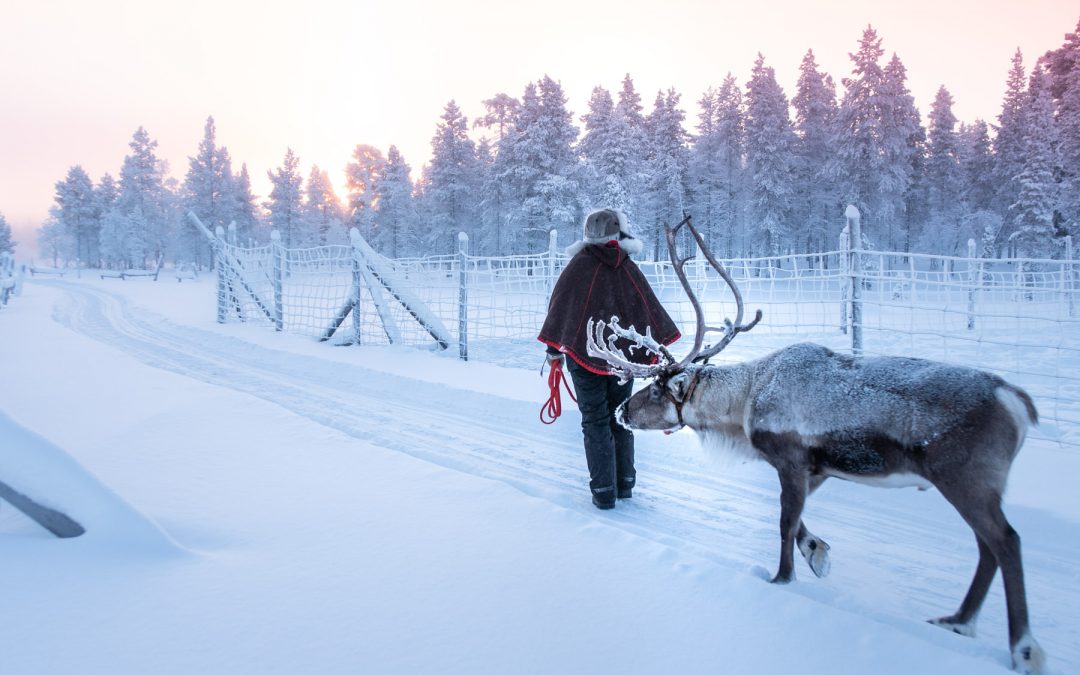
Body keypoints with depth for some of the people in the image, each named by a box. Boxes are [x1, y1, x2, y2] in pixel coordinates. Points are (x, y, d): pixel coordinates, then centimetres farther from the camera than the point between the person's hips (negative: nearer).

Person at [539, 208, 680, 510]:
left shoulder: (579, 266, -6)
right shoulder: (629, 269, 0)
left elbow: (558, 308, -3)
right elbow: (650, 310, 0)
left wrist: (554, 350, 6)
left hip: (585, 354, -2)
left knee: (596, 422, 4)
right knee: (620, 419, 16)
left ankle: (604, 490, 3)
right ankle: (624, 483, 22)